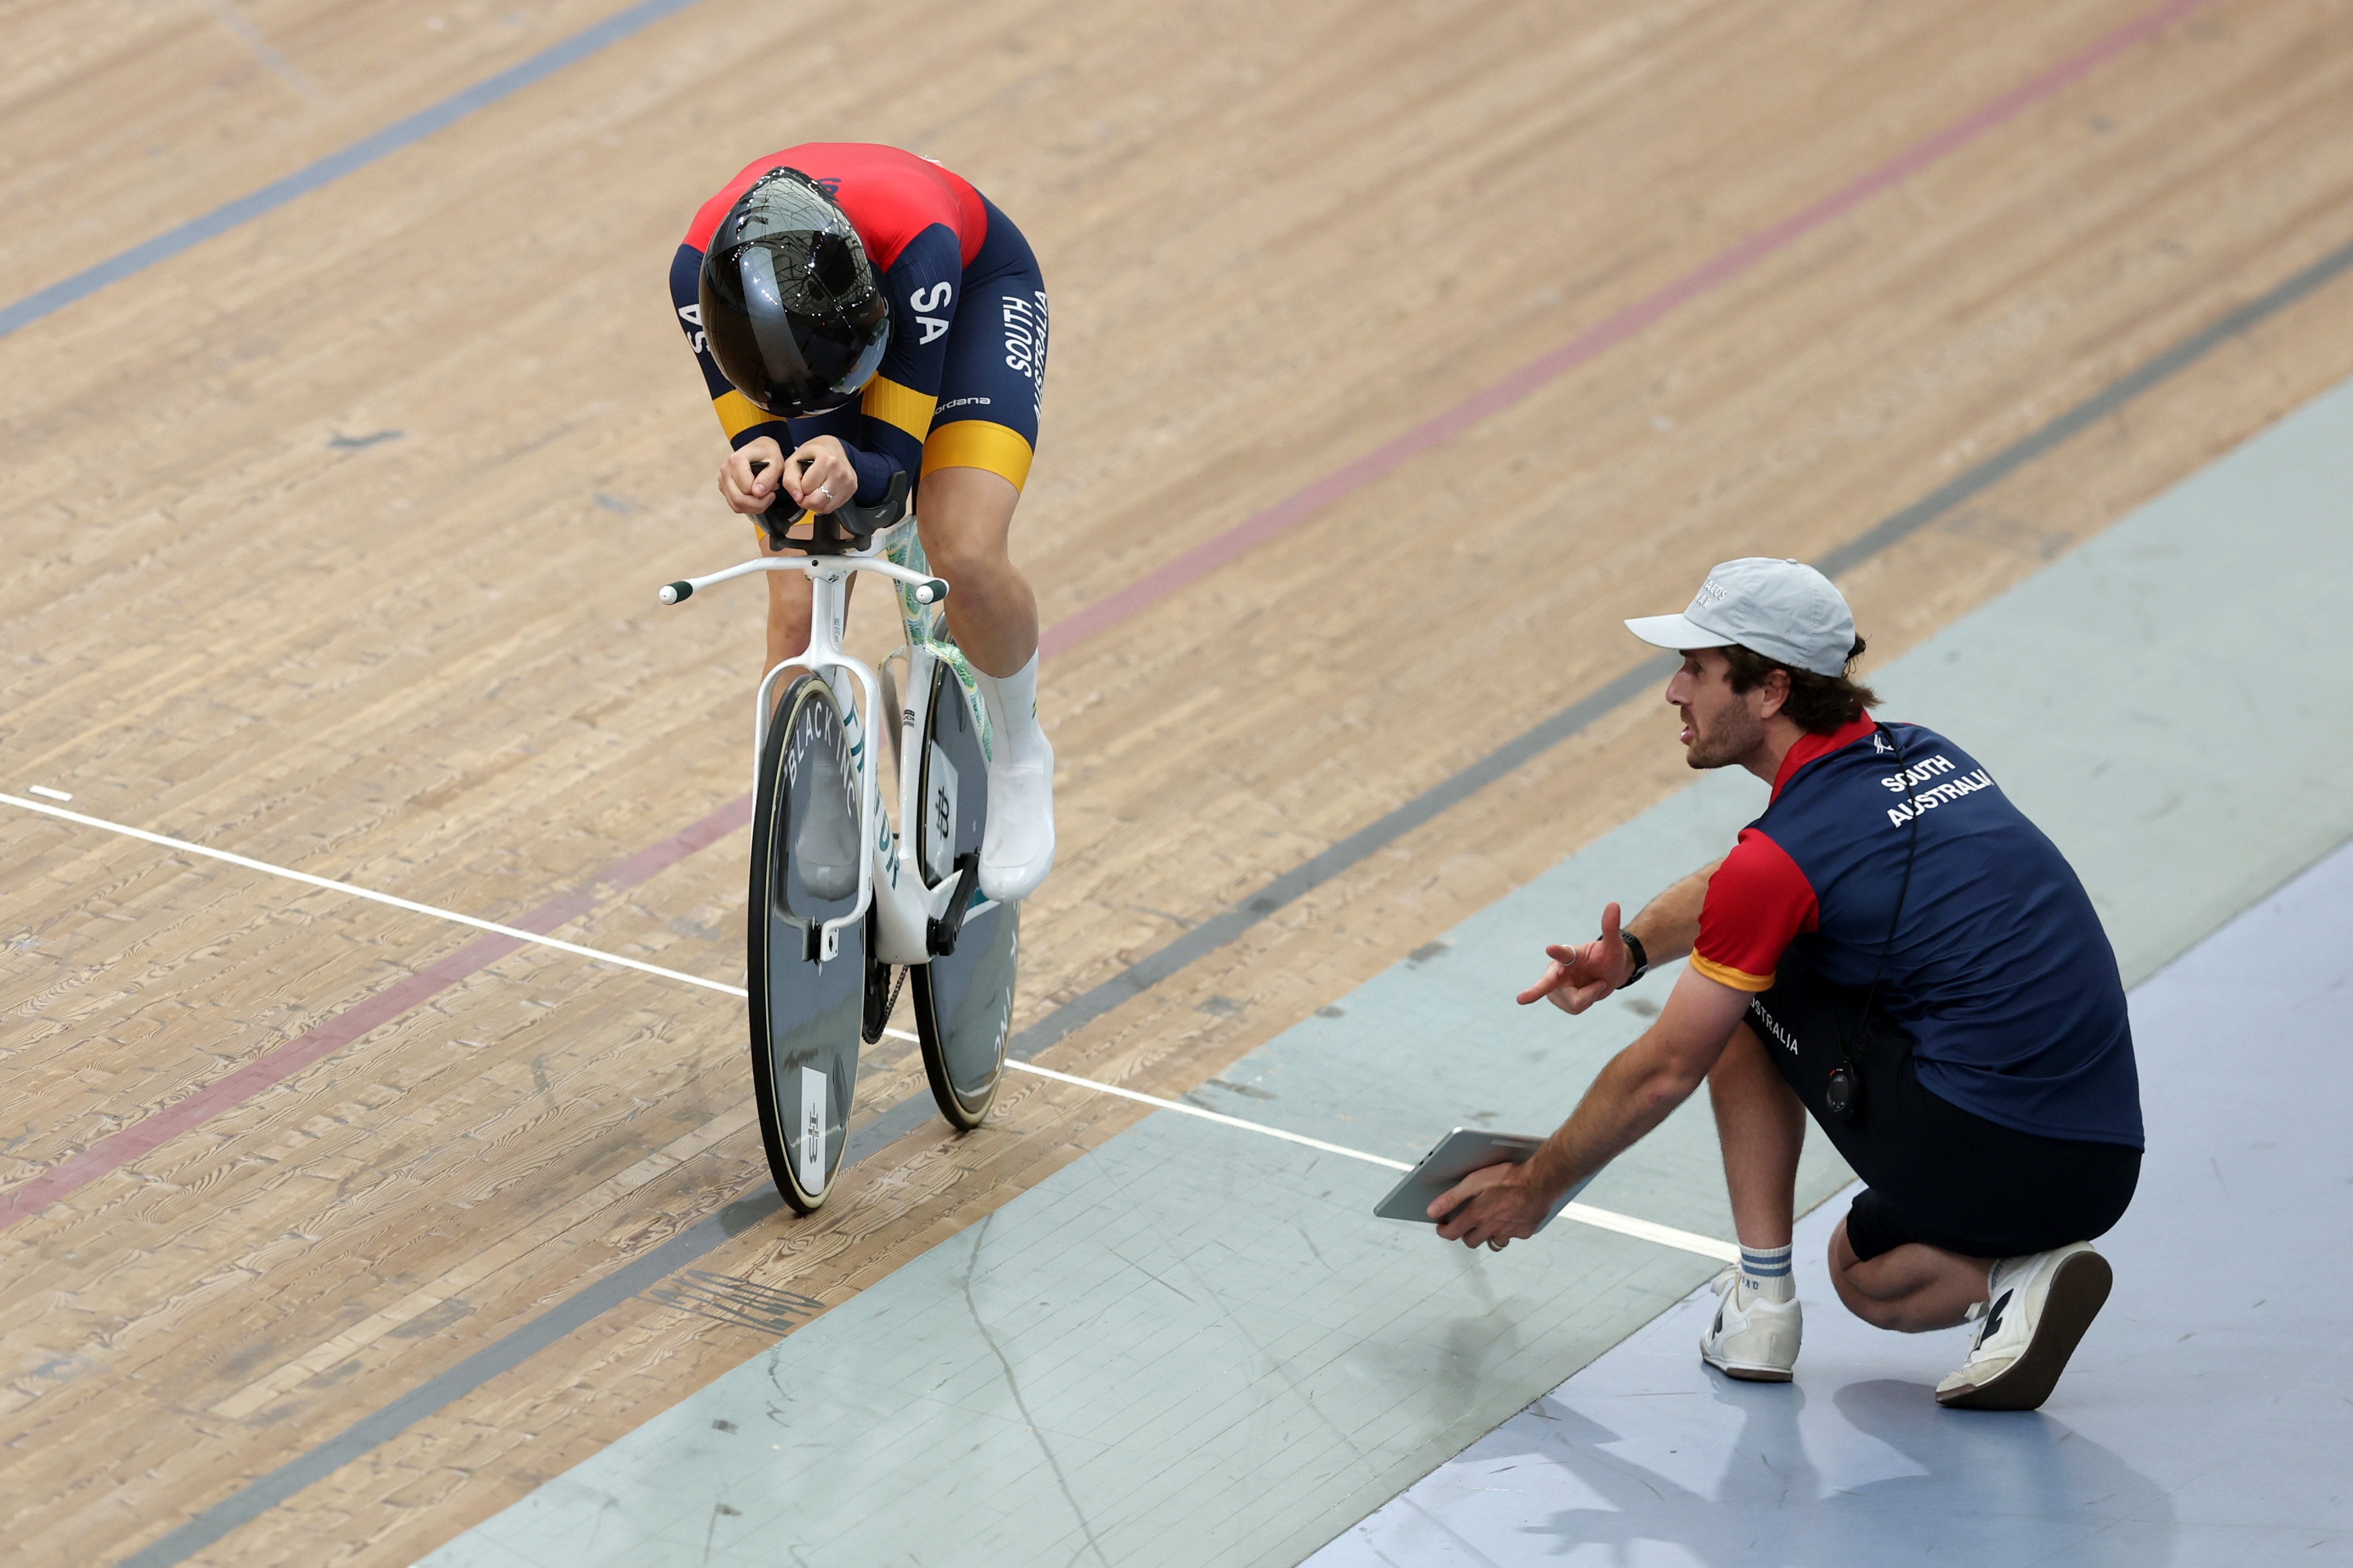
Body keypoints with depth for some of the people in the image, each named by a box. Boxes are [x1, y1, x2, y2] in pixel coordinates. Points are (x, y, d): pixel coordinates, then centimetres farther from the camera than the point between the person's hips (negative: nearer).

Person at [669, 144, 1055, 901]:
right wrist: (755, 468, -51)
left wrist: (848, 470, -61)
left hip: (974, 293, -3)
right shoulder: (704, 272, -36)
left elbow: (893, 456, -37)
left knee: (966, 560, -28)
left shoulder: (914, 241, -45)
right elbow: (752, 432, -26)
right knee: (798, 611, -11)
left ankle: (1019, 758, 4)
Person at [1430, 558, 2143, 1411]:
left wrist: (1535, 1186, 15)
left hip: (1981, 1155, -8)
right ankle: (2017, 1275, 3)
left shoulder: (1785, 855, -11)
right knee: (1865, 1274, 35)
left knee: (1750, 999, 14)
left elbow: (1664, 1072, 1)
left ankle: (1760, 1300, 12)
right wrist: (1630, 949, 10)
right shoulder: (1919, 755, 13)